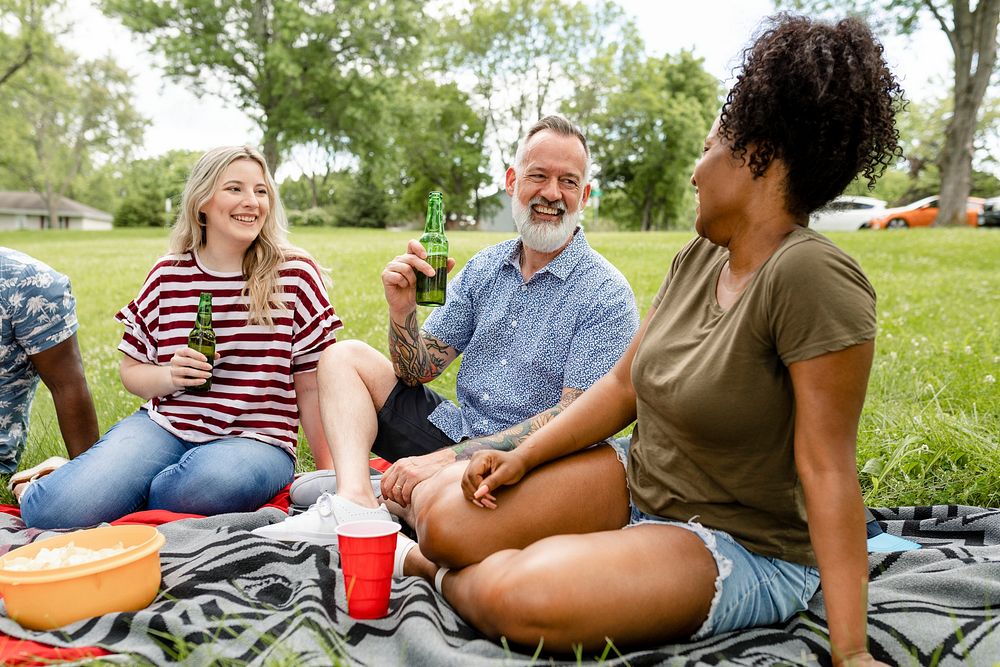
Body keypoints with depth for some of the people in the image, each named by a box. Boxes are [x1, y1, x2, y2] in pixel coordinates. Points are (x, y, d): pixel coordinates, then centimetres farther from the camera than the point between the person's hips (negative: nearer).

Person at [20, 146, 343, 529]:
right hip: (164, 425, 2)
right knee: (51, 510, -23)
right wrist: (169, 376, -10)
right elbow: (131, 372, 13)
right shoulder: (167, 276, 6)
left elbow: (311, 386, 1)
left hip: (257, 438, -1)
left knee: (219, 478, -38)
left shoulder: (295, 273, -2)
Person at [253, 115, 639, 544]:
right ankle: (355, 503, -19)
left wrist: (448, 458, -25)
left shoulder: (606, 295, -11)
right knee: (345, 356, 1)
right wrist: (402, 310, -19)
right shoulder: (483, 268, 6)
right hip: (456, 430, 7)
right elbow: (418, 371, 4)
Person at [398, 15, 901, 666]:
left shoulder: (810, 276, -23)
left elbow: (826, 468, -24)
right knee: (445, 518, -7)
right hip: (636, 494, 7)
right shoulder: (698, 257, 2)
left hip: (741, 550, -6)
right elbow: (624, 384, 7)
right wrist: (522, 458, -1)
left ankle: (454, 577, 5)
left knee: (523, 598, -28)